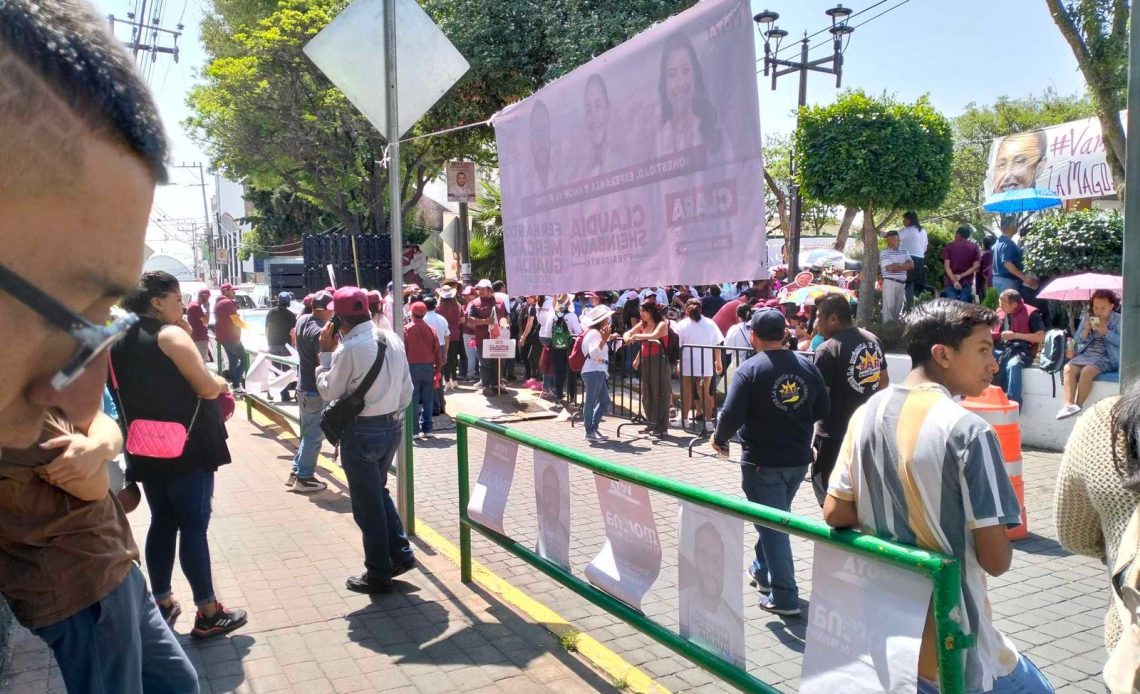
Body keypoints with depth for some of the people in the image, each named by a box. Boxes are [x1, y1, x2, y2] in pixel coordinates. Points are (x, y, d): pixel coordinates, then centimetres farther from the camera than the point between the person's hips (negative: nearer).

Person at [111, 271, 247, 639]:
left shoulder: (120, 340, 10)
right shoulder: (171, 335, -14)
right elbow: (207, 387, -16)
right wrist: (222, 382, 3)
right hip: (186, 447, -8)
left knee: (162, 522, 16)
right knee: (194, 526, -3)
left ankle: (161, 603, 25)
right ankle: (208, 612, 4)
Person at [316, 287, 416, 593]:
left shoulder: (348, 349, -19)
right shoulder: (392, 339, 1)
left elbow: (329, 392, -7)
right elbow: (406, 389, 7)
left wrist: (326, 353, -1)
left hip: (362, 433, -7)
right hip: (393, 427, 7)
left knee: (367, 504, 7)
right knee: (379, 491, 25)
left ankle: (378, 574, 19)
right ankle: (400, 554, 26)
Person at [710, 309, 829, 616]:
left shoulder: (749, 369, -15)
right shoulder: (806, 365, 0)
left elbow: (732, 415, -20)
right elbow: (823, 409, 5)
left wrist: (719, 438, 0)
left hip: (762, 461, -6)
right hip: (798, 458, 6)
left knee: (771, 525, 3)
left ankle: (784, 597, 6)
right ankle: (762, 570, 42)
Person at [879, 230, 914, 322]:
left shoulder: (904, 252, 14)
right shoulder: (884, 252, -6)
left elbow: (911, 265, 5)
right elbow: (890, 268, -15)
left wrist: (897, 265, -9)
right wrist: (903, 266, 0)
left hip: (902, 283, 6)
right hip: (890, 282, -6)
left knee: (899, 306, 10)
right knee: (889, 306, -6)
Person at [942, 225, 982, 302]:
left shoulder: (949, 246, 3)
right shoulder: (974, 247, 6)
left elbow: (946, 265, -7)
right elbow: (976, 266, -3)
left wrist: (954, 280, -13)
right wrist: (961, 276, -6)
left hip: (951, 282, -1)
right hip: (967, 283, 1)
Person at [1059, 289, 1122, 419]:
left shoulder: (1118, 320, 1)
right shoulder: (1086, 319, 12)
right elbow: (1078, 340, 11)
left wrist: (1106, 332, -18)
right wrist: (1086, 330, -7)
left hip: (1106, 357, -5)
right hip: (1086, 354, 5)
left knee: (1086, 371, -31)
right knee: (1068, 368, -23)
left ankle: (1078, 406, -20)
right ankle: (1069, 405, -27)